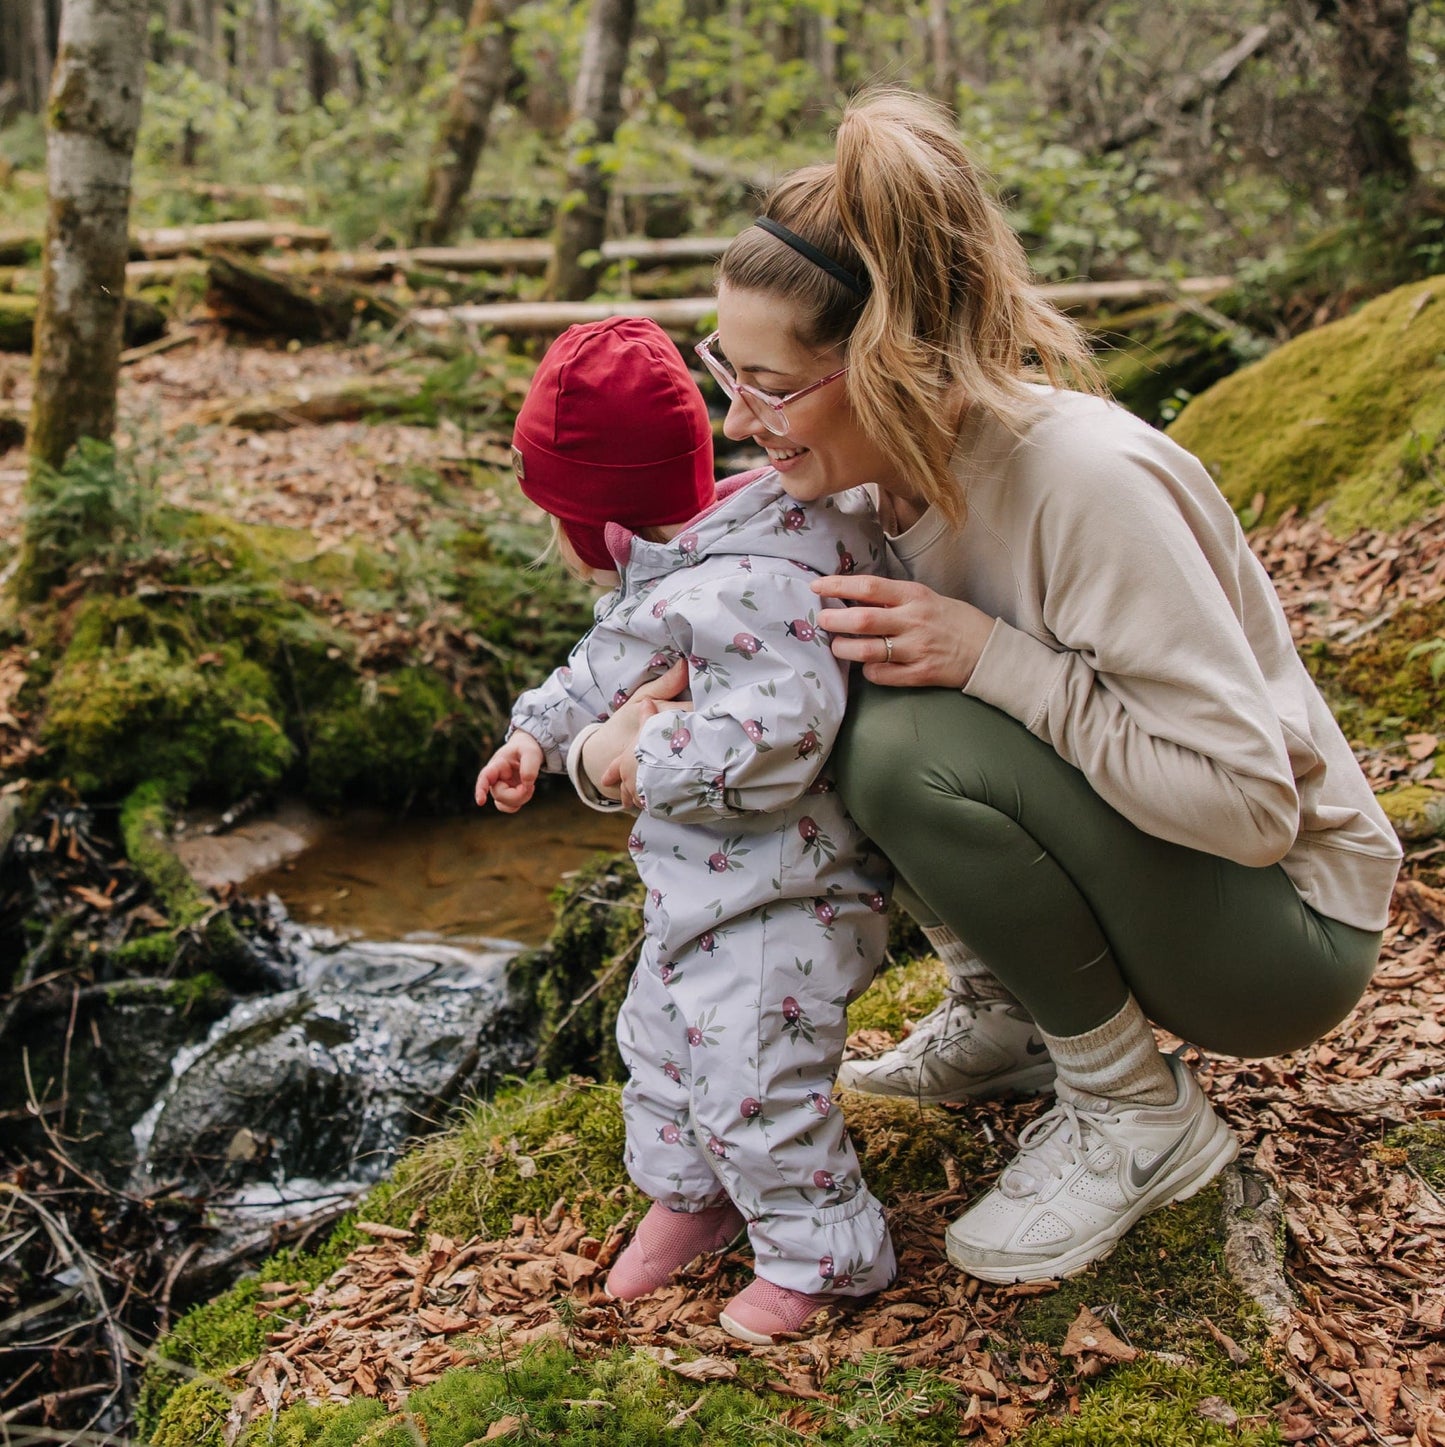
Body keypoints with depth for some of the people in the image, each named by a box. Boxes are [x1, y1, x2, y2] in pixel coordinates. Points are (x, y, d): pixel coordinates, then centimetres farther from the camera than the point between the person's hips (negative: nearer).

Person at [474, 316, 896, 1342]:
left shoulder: (751, 586, -28)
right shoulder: (664, 578, 7)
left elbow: (776, 731, -37)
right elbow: (605, 671, 24)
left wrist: (640, 762, -27)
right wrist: (538, 734, 13)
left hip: (776, 892, -11)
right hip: (696, 887, 11)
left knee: (749, 1079, -5)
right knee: (659, 1037, 22)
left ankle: (822, 1251, 17)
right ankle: (688, 1195, 44)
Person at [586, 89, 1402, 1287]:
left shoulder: (1088, 480, -30)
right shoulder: (897, 464, -7)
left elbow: (1249, 801, -29)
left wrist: (988, 654, -31)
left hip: (1289, 934, -7)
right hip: (1112, 852, 7)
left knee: (911, 747, -29)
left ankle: (1139, 1115, -8)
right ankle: (1005, 1019, 12)